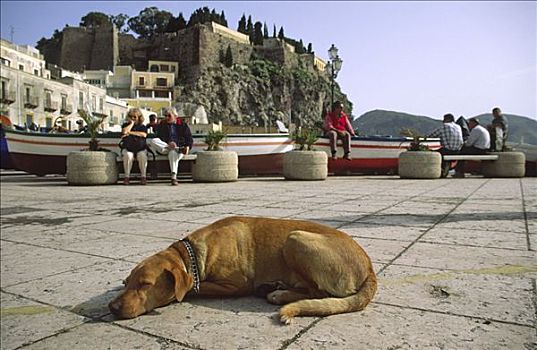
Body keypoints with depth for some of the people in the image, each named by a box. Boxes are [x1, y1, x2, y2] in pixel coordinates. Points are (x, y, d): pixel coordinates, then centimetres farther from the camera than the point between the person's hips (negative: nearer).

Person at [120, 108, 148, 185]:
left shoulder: (143, 127, 15)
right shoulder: (125, 125, 16)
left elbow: (144, 134, -8)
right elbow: (124, 132, -8)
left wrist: (130, 132, -8)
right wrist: (132, 123, 0)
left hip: (140, 149, 0)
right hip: (128, 148, 0)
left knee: (142, 156, -33)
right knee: (128, 156, -34)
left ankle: (143, 176, -26)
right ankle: (127, 176, -26)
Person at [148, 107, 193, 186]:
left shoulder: (183, 125, 16)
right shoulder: (161, 126, 19)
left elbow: (189, 139, 11)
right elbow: (159, 138, 4)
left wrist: (187, 147, -12)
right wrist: (168, 144, -17)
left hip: (180, 147, -2)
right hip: (164, 147, 2)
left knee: (173, 153, -40)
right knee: (153, 141, -28)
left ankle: (174, 177, -38)